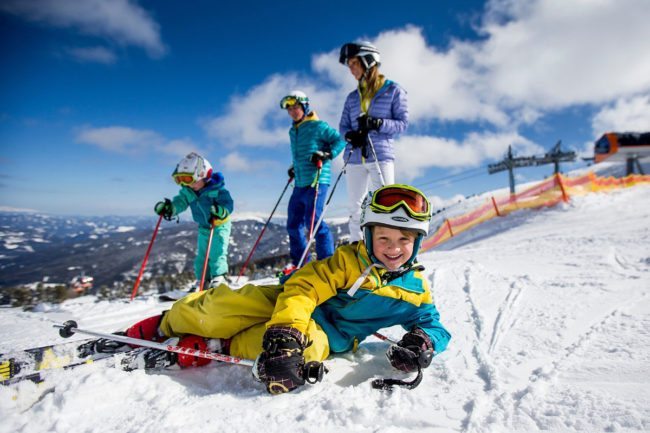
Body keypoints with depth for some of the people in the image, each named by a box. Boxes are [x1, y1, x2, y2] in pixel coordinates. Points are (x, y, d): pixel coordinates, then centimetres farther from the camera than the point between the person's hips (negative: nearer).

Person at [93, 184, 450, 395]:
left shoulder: (416, 290, -3)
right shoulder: (348, 259, -12)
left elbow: (433, 325, 6)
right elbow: (303, 288, -21)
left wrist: (423, 343, -21)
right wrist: (284, 337, -39)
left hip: (325, 337, 1)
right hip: (292, 305, 0)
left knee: (309, 346, -36)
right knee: (224, 305, -20)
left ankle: (201, 348, -19)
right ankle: (163, 325, 15)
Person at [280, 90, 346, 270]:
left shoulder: (318, 126, -4)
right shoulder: (292, 131, 19)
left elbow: (340, 140, -7)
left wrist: (327, 154, -20)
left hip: (317, 181, -8)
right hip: (299, 183, 8)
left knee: (313, 221, -13)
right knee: (293, 223, 10)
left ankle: (327, 260, -1)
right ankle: (298, 261, 23)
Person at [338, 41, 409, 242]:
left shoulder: (393, 90, 5)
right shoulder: (352, 97, 17)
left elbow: (403, 123, 0)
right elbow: (343, 126, 14)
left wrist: (378, 123, -16)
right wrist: (350, 135, -9)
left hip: (381, 156, -4)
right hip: (355, 158, 4)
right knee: (355, 207, 5)